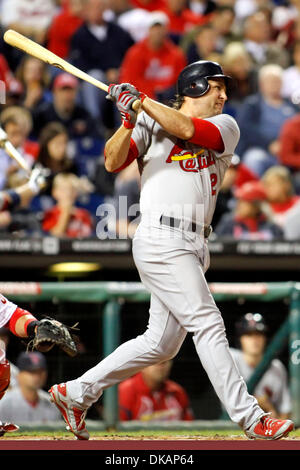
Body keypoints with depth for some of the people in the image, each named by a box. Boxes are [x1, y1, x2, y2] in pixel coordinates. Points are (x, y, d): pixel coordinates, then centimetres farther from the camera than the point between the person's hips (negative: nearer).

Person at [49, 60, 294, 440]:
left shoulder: (225, 127, 12)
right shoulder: (150, 124, 5)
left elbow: (187, 130, -8)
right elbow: (113, 163, -4)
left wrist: (141, 101, -7)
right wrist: (128, 122, -18)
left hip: (195, 246, 6)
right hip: (161, 240, -6)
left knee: (161, 344, 8)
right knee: (208, 326, -12)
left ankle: (76, 393, 17)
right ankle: (249, 419, -13)